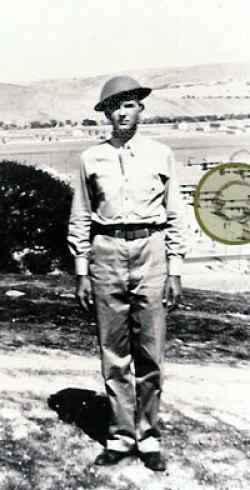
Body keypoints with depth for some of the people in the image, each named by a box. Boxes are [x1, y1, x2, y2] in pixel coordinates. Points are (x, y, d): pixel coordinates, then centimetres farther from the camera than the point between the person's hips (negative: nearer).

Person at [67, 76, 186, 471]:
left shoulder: (161, 154, 7)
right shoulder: (91, 158, 8)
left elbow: (174, 217, 7)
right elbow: (80, 219, 9)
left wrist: (175, 271, 2)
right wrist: (81, 272, 3)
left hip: (151, 252, 0)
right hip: (106, 254, 1)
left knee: (150, 353, 2)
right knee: (113, 353, 6)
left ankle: (148, 436, 17)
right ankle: (121, 436, 18)